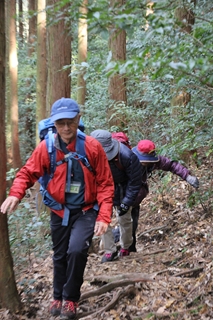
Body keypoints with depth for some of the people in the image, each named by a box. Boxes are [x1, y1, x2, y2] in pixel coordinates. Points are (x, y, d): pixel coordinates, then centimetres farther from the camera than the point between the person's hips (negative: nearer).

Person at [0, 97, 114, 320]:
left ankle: (70, 298, 3)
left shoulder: (92, 147, -13)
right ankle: (58, 297, 42)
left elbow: (105, 183, -9)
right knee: (60, 256, 17)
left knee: (77, 250, -22)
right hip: (59, 212, 3)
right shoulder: (46, 147, -11)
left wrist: (103, 217, -16)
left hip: (86, 211, -2)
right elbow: (27, 173, -6)